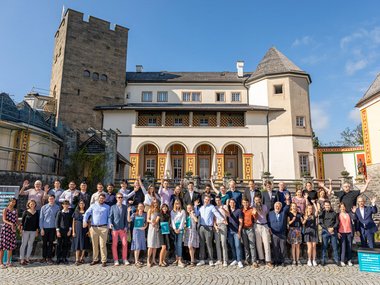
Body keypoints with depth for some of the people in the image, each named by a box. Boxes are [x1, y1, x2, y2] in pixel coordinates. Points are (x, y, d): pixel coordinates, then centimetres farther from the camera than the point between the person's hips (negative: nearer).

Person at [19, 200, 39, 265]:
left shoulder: (36, 213, 7)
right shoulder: (26, 212, -1)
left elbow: (37, 222, 10)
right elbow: (22, 221, -1)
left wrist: (37, 230, 8)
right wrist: (21, 229, -6)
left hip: (33, 230, 3)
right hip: (26, 230, -3)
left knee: (30, 244, 7)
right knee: (24, 244, -1)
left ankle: (27, 258, 16)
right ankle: (22, 259, 3)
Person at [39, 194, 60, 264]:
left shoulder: (57, 207, 0)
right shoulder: (44, 207, -1)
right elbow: (41, 218, 2)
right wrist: (41, 228, -3)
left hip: (53, 228, 0)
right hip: (45, 228, 0)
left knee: (51, 243, 6)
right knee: (44, 243, 9)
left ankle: (49, 258, 14)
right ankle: (44, 257, 22)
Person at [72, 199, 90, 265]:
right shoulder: (76, 212, 6)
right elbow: (73, 222, 6)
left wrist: (89, 230, -3)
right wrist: (73, 231, -1)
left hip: (84, 230, 0)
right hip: (77, 230, 0)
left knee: (84, 245, 3)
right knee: (77, 245, -2)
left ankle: (81, 258, 14)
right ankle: (77, 260, -1)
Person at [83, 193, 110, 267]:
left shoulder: (107, 207, 12)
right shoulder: (93, 206, 12)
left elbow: (109, 217, 11)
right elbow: (87, 213, 2)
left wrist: (108, 226, -1)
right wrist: (85, 221, -16)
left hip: (103, 228, -1)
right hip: (94, 228, 2)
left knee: (103, 245, -5)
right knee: (94, 245, 8)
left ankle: (104, 261, -1)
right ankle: (95, 259, 20)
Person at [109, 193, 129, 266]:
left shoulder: (125, 207, 8)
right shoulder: (113, 207, 6)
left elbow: (126, 218, 7)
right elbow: (110, 217, 3)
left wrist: (126, 227, -2)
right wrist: (110, 223, -16)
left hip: (123, 228, 1)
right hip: (115, 228, -1)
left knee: (125, 244, 0)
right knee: (114, 244, 3)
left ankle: (125, 259, 11)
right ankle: (116, 260, 13)